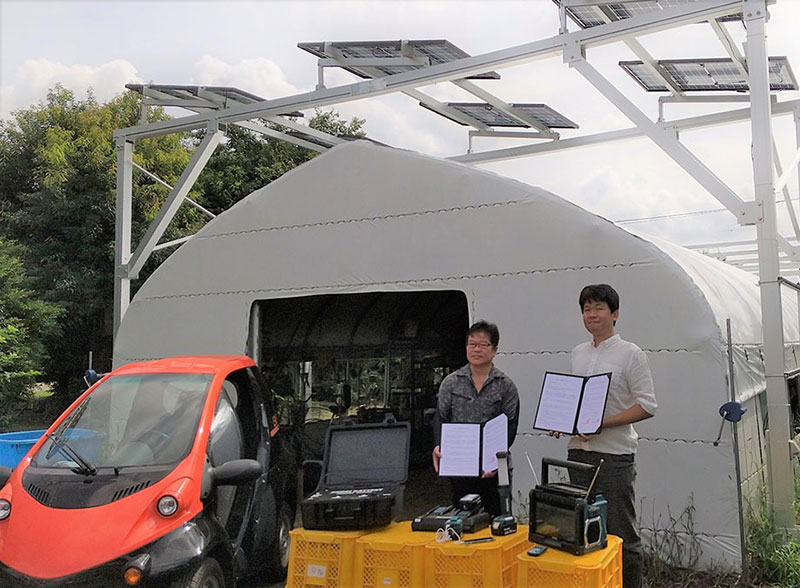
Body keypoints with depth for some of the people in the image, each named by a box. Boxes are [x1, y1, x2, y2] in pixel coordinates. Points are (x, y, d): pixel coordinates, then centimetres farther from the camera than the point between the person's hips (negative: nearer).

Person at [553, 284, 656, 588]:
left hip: (614, 454, -6)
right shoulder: (577, 354, 12)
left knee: (622, 534, 2)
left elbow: (647, 405, -10)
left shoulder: (631, 354, -6)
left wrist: (602, 423, -19)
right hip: (578, 451, 6)